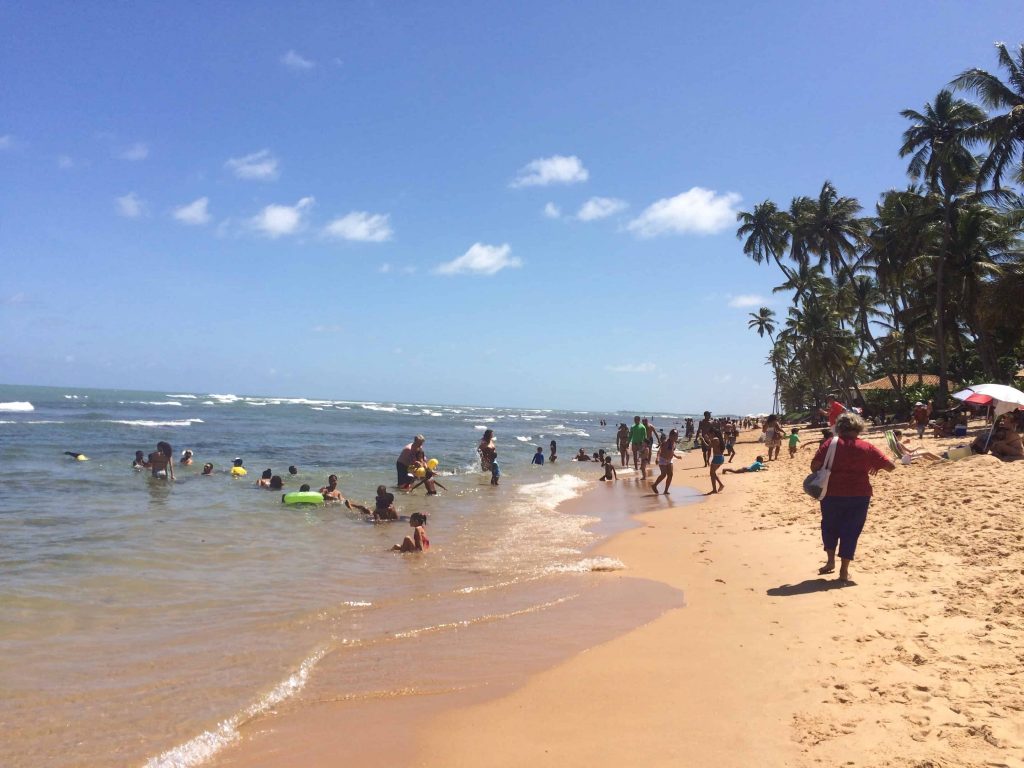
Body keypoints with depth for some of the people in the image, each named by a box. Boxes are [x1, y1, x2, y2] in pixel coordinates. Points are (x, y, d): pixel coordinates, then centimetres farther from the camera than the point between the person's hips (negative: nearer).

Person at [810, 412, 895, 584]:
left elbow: (814, 465, -12)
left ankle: (830, 561, 22)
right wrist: (876, 466, 21)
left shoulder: (831, 444, -3)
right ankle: (844, 571, 10)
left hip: (833, 494, 0)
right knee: (850, 531, 9)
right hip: (859, 495, 1)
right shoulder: (867, 447, 0)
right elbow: (891, 466, 3)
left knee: (829, 526, 22)